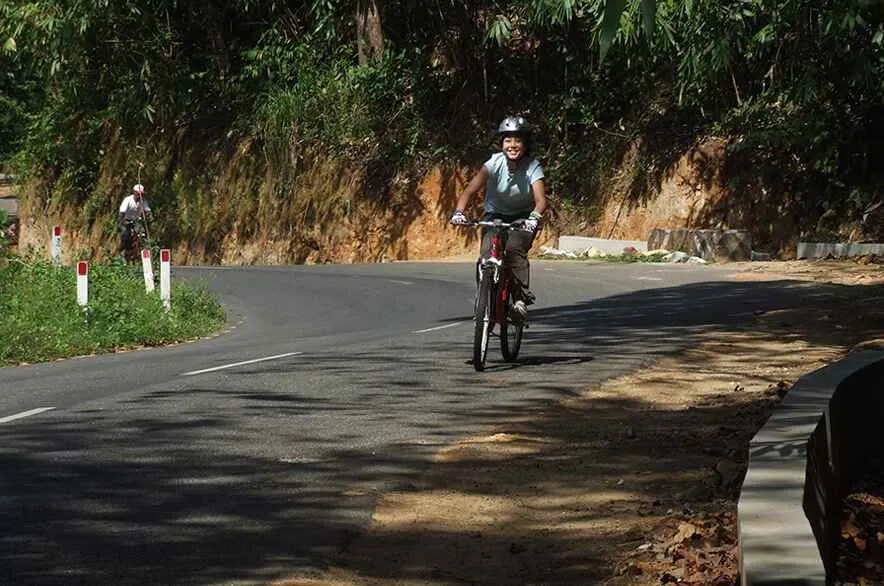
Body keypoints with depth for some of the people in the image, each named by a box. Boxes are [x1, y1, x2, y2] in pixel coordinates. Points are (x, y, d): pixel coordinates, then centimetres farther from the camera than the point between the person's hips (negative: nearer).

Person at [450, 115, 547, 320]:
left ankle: (522, 296, -20)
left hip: (522, 218, -1)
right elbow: (471, 189, -27)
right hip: (495, 215, 1)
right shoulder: (495, 163, -17)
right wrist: (459, 212, -45)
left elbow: (540, 199, -31)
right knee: (487, 253, -22)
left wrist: (534, 218, -53)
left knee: (514, 249, -29)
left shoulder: (533, 167, -19)